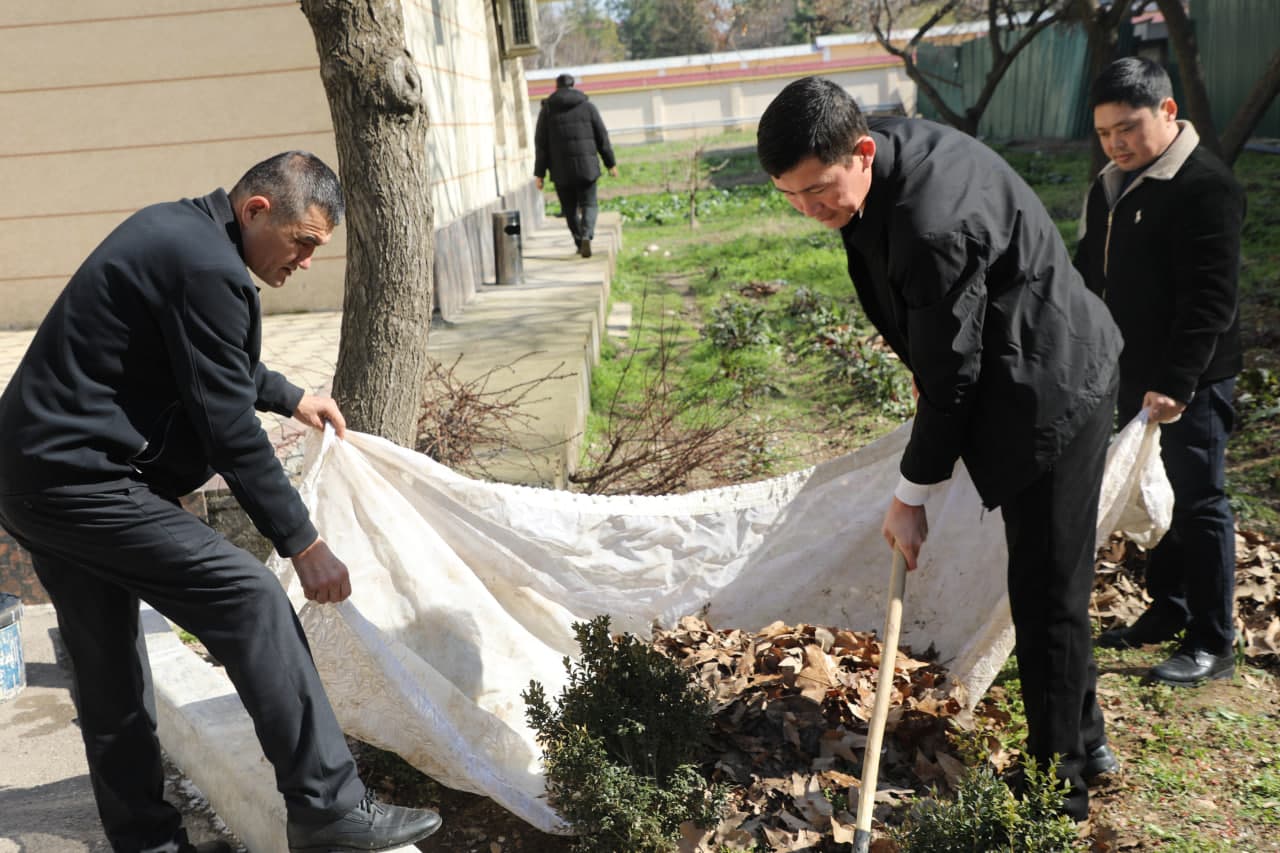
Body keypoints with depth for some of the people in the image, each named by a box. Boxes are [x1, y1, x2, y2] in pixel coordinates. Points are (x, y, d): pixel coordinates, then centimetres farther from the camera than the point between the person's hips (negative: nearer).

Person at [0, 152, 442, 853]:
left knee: (109, 675, 15)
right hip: (82, 477, -11)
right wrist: (303, 544, -12)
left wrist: (291, 399, 36)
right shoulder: (208, 268, -18)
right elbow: (230, 431, -18)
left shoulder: (175, 229, 13)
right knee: (251, 601, -11)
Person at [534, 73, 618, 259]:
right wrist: (611, 163, 11)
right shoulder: (588, 106, 4)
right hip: (586, 166, 0)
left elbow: (541, 144, 0)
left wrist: (539, 173, 2)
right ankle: (586, 236, -20)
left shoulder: (547, 110, 3)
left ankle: (580, 243, 18)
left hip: (561, 169, 0)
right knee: (588, 205, 4)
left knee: (570, 209, 13)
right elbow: (602, 137, 4)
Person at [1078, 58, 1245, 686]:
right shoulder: (1109, 186, 11)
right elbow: (1089, 275, 20)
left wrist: (1175, 383, -27)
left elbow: (1208, 299, -22)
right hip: (1132, 376, 8)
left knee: (1198, 503, 0)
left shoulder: (1206, 187, -16)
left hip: (1191, 383, -8)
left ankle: (1212, 644, 11)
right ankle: (1167, 612, 32)